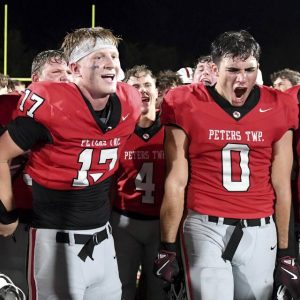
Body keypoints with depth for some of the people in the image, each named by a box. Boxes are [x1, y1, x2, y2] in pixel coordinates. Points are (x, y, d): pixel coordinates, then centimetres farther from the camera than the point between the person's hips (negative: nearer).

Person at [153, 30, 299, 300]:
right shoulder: (188, 106, -4)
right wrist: (167, 246, -1)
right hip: (206, 228, -2)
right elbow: (176, 182, -1)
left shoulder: (277, 110, 3)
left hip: (259, 231, 3)